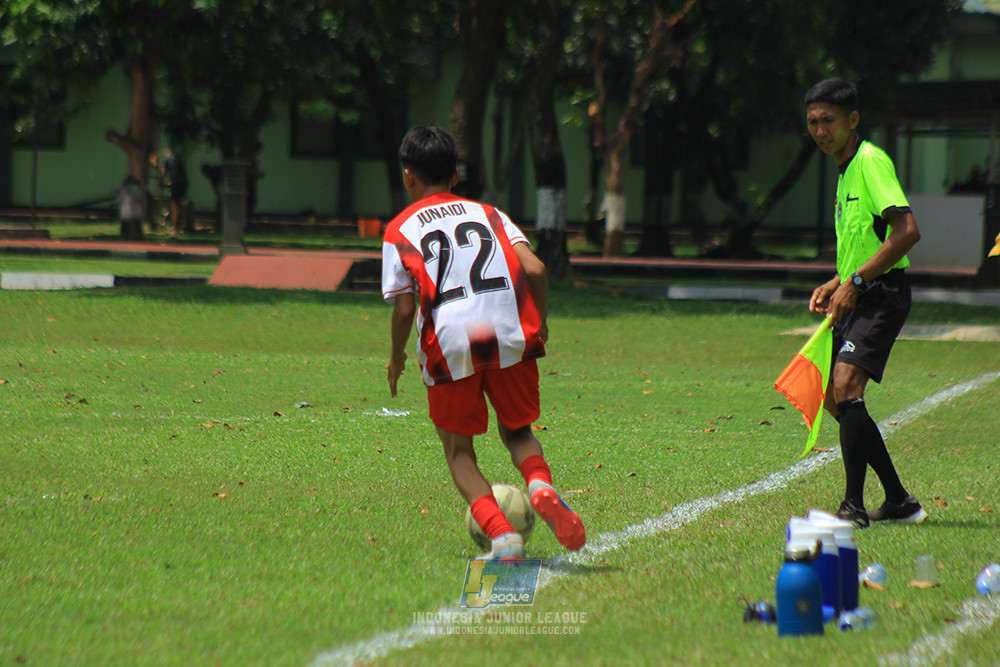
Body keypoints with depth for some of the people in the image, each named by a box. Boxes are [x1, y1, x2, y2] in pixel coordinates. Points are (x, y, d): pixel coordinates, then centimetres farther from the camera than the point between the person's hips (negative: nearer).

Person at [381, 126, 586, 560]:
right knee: (517, 431, 22)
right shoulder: (488, 214, 20)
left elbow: (404, 309, 6)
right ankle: (541, 488, -11)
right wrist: (540, 325, 20)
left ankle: (502, 536, -8)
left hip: (449, 344, -2)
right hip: (510, 334, 2)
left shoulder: (400, 231, 13)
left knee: (458, 450, 14)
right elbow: (534, 269, 5)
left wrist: (396, 360, 23)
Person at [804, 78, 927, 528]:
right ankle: (899, 501, 19)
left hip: (882, 294, -10)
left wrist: (855, 282, -22)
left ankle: (853, 507, -24)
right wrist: (835, 283, 15)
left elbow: (907, 231, -24)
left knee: (846, 385, -23)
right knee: (835, 399, 10)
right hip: (857, 300, 10)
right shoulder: (846, 169, 17)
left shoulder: (871, 162, -13)